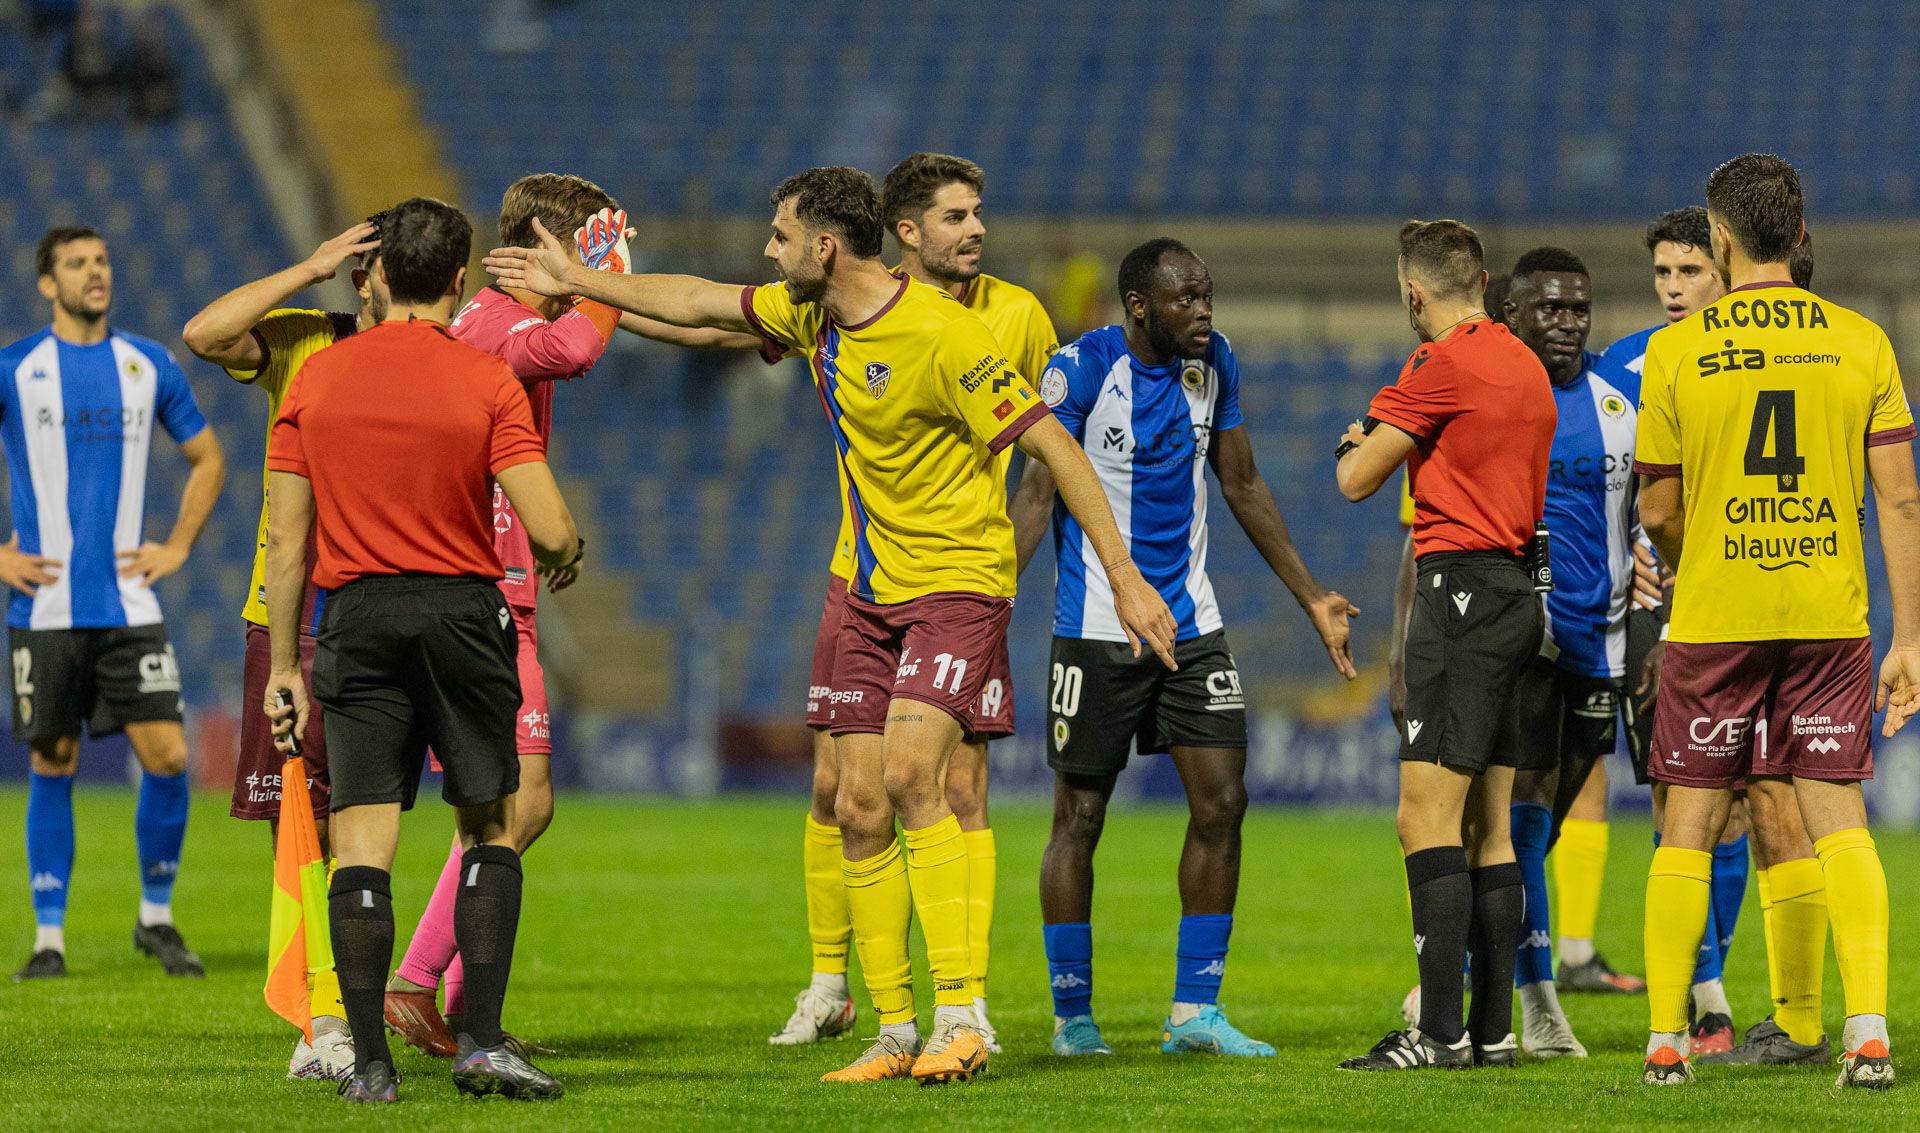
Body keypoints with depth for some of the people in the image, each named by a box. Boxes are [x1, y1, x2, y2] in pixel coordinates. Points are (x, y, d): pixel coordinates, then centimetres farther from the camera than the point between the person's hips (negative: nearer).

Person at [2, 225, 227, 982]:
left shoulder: (150, 366, 8)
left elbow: (207, 459, 20)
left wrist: (177, 547, 9)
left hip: (129, 605, 2)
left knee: (167, 756, -6)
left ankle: (156, 919, 11)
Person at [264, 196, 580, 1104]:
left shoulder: (316, 379, 3)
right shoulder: (486, 381, -5)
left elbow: (286, 540, 3)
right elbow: (551, 532, -11)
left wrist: (284, 665, 10)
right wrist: (563, 560, 13)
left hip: (357, 618, 1)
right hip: (462, 611, -1)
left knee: (361, 842, 1)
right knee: (490, 827, 12)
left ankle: (369, 1061, -6)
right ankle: (480, 1039, 1)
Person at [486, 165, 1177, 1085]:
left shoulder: (941, 335, -21)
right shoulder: (812, 315, 3)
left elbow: (1052, 447, -20)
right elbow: (698, 303, 21)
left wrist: (1124, 578, -21)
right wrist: (579, 283, 26)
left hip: (957, 584, -8)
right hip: (870, 593, 8)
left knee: (908, 773, -24)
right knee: (859, 809, 2)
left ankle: (960, 1018, -24)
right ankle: (896, 1032, 8)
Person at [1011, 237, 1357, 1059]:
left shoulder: (1214, 362, 5)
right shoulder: (1082, 368, -11)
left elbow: (1242, 486, 15)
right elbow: (1038, 492, -11)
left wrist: (1311, 598, 18)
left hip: (1191, 622, 5)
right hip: (1097, 628, -5)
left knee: (1221, 804, -3)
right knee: (1080, 816, 2)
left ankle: (1194, 1012, 5)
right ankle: (1071, 1017, 12)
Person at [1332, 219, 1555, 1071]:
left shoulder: (1444, 363, -11)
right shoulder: (1525, 367, 15)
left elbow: (1357, 480, -7)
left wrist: (1351, 445, 14)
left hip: (1462, 587, -9)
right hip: (1514, 591, 9)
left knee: (1427, 817, -11)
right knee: (1487, 826, 10)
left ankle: (1440, 1030, -17)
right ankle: (1494, 1028, 10)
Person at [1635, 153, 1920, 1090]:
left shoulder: (1675, 352, -4)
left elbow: (1657, 512, 2)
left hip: (1713, 620, -1)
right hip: (1830, 618, 1)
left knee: (1689, 827, 8)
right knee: (1837, 818, 4)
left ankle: (1665, 1040, 9)